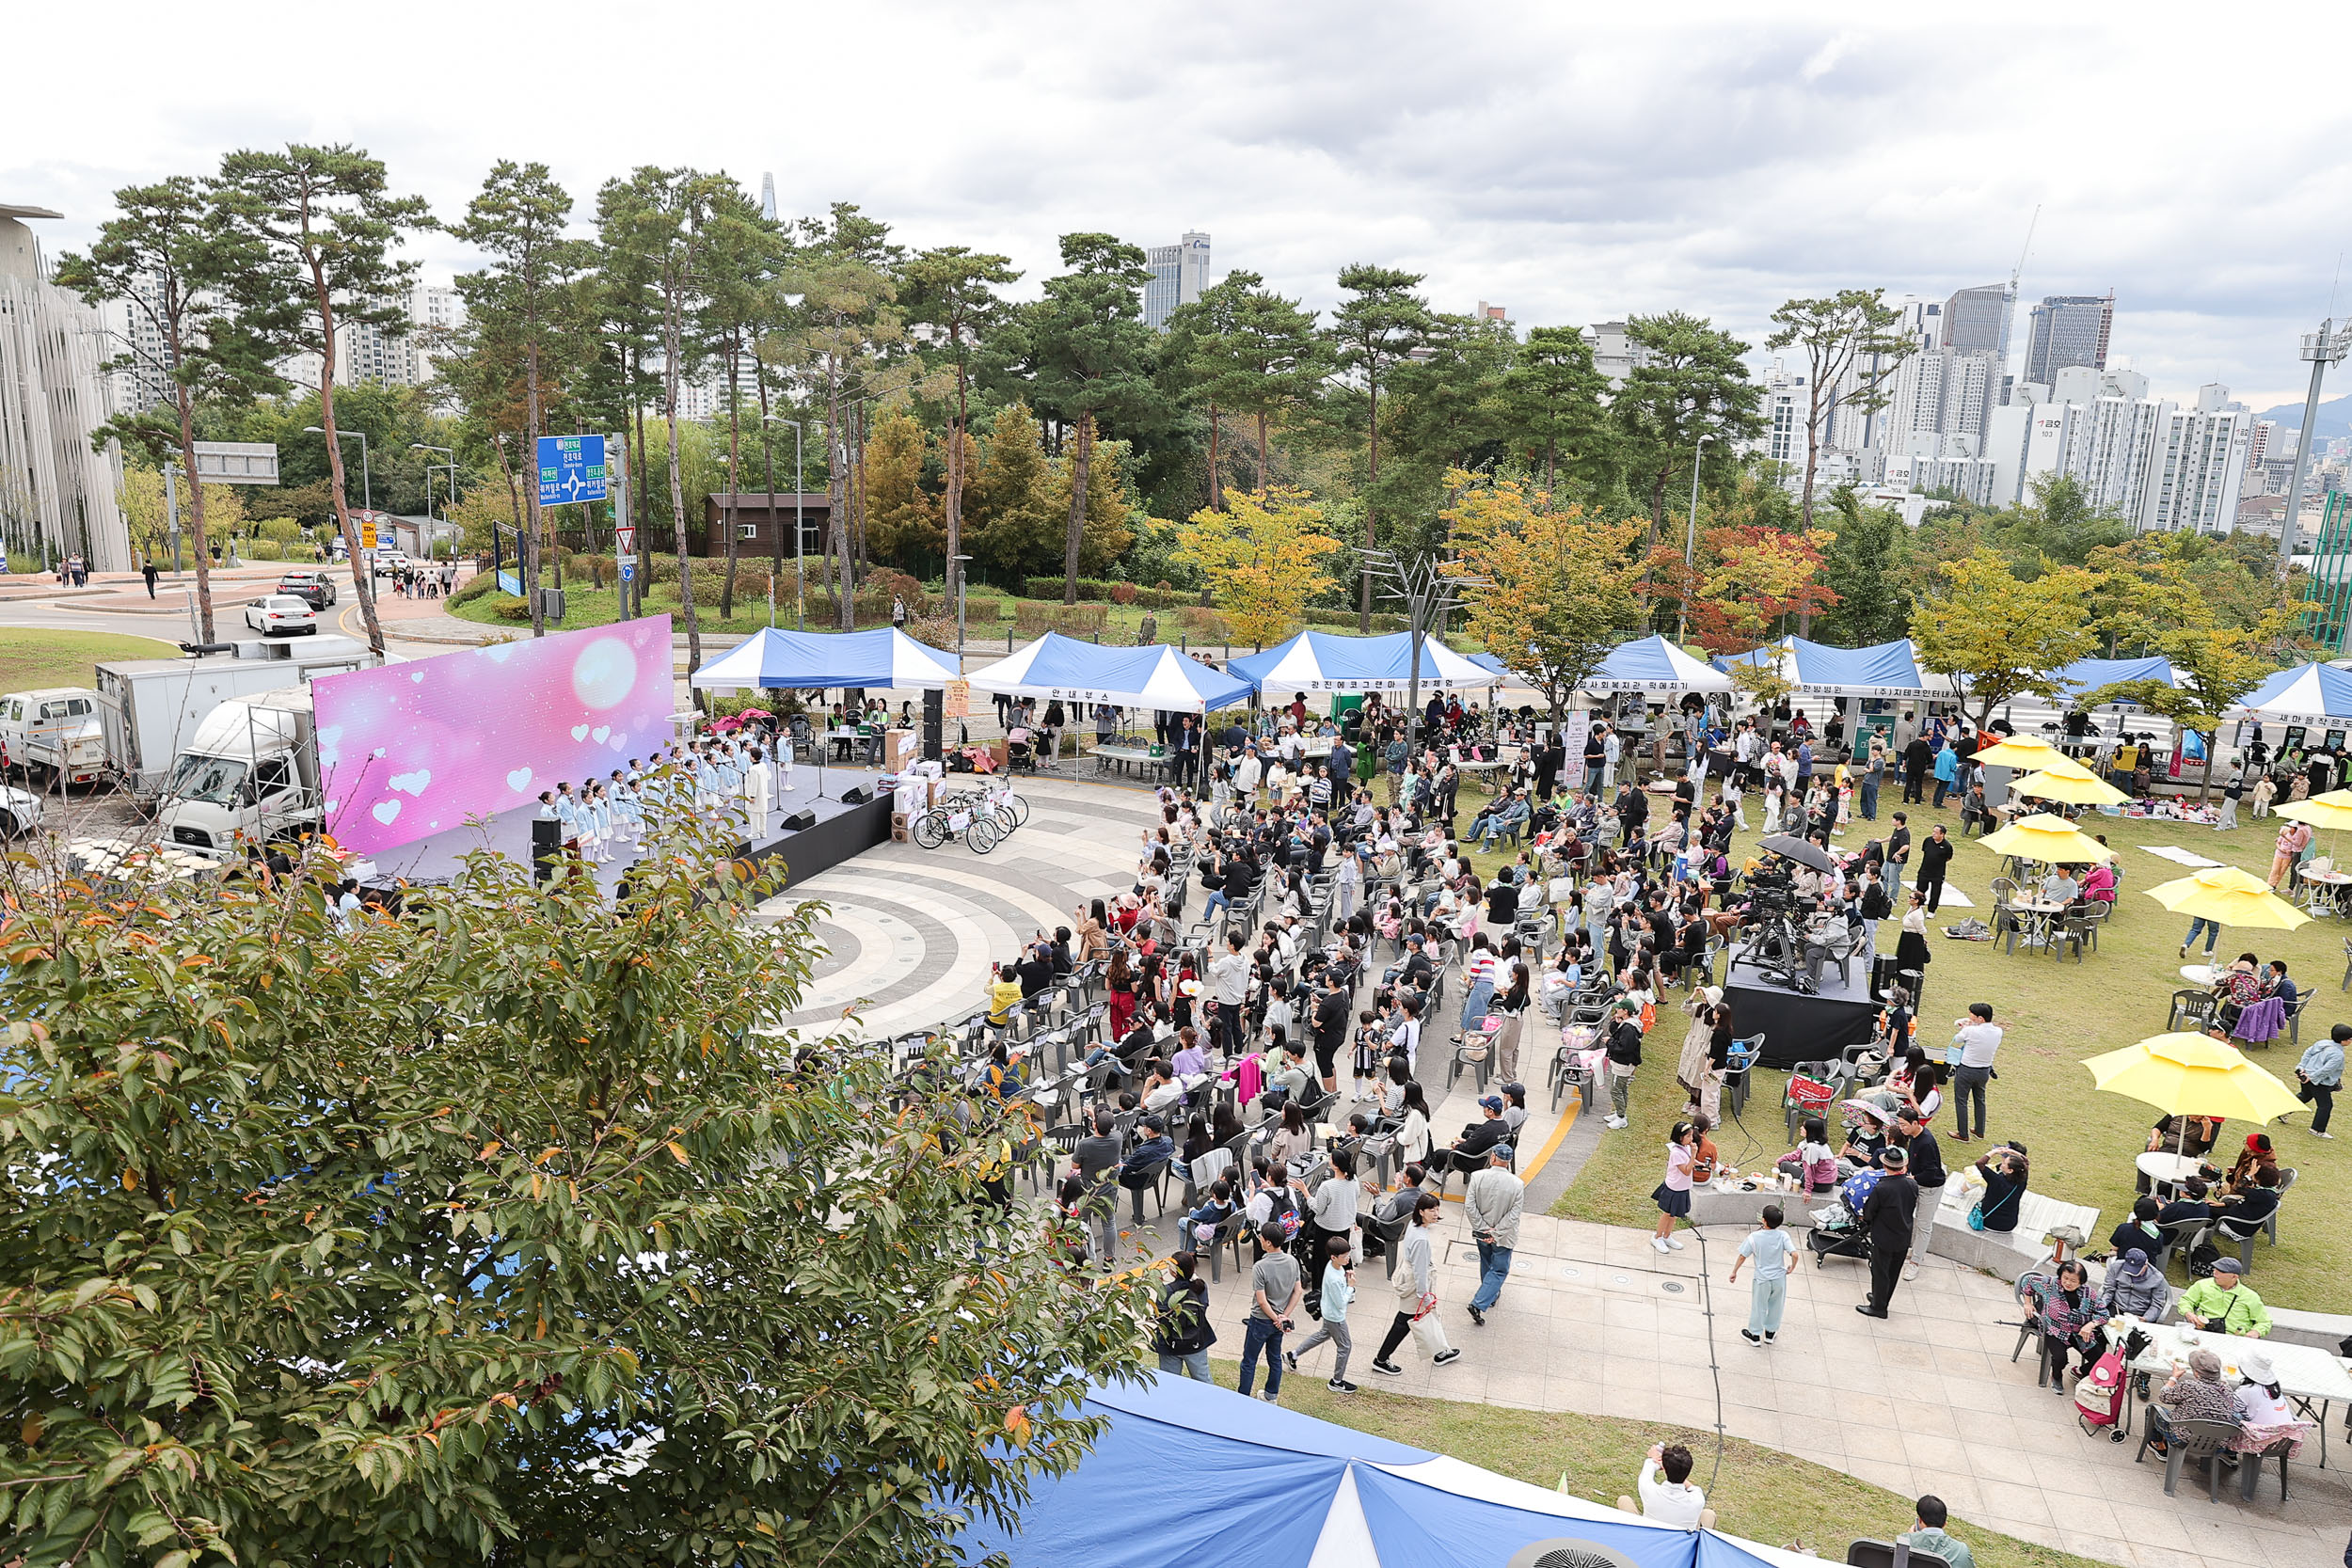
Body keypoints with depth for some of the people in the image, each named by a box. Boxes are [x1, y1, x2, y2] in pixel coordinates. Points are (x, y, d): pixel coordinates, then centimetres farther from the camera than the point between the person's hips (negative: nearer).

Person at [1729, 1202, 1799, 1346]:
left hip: (1762, 1280, -2)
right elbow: (1794, 1254, -23)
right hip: (1779, 1278, 2)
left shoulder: (1754, 1237, -19)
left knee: (1758, 1306, 17)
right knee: (1775, 1306, 23)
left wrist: (1734, 1272, 1)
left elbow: (1742, 1256, -12)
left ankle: (1755, 1335, 32)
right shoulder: (1783, 1236, -17)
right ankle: (1770, 1332, 39)